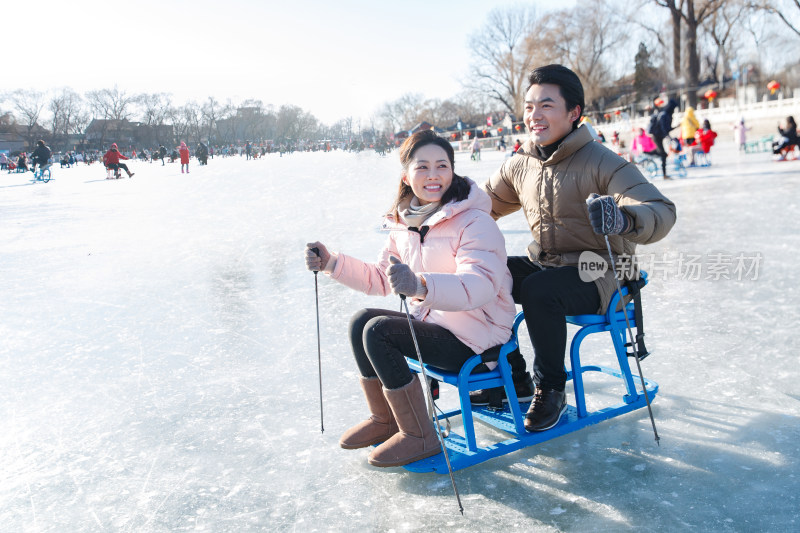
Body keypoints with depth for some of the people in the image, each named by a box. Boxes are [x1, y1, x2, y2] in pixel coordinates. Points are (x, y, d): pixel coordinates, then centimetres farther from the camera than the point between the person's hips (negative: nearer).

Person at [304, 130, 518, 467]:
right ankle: (384, 420, 15)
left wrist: (421, 286, -51)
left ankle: (420, 436, -7)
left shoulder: (474, 222, -18)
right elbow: (381, 279, 16)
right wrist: (331, 263, 4)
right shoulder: (404, 223, 6)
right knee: (361, 321, -1)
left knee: (379, 331, -21)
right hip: (432, 321, 8)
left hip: (475, 336, -8)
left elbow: (481, 286, -34)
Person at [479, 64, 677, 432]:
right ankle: (509, 371, 9)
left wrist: (623, 218, -51)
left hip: (596, 275, -6)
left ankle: (551, 390, -10)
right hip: (543, 265, 7)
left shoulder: (600, 163, -17)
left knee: (538, 290, -33)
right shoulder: (519, 166, 4)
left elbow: (662, 212, -29)